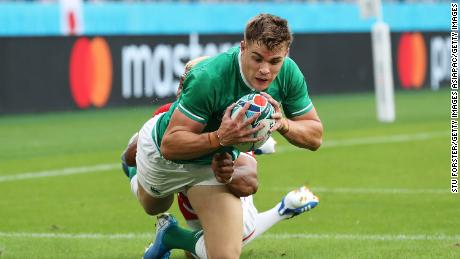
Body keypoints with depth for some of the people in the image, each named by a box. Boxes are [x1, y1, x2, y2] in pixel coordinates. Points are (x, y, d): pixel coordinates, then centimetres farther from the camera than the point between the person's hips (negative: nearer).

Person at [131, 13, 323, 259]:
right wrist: (220, 138, -56)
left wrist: (283, 124, -37)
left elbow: (315, 136, -16)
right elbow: (169, 145, -41)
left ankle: (171, 237, 19)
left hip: (214, 163, 3)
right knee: (153, 208, 29)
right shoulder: (208, 78, -43)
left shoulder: (289, 73, -26)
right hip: (160, 151, -3)